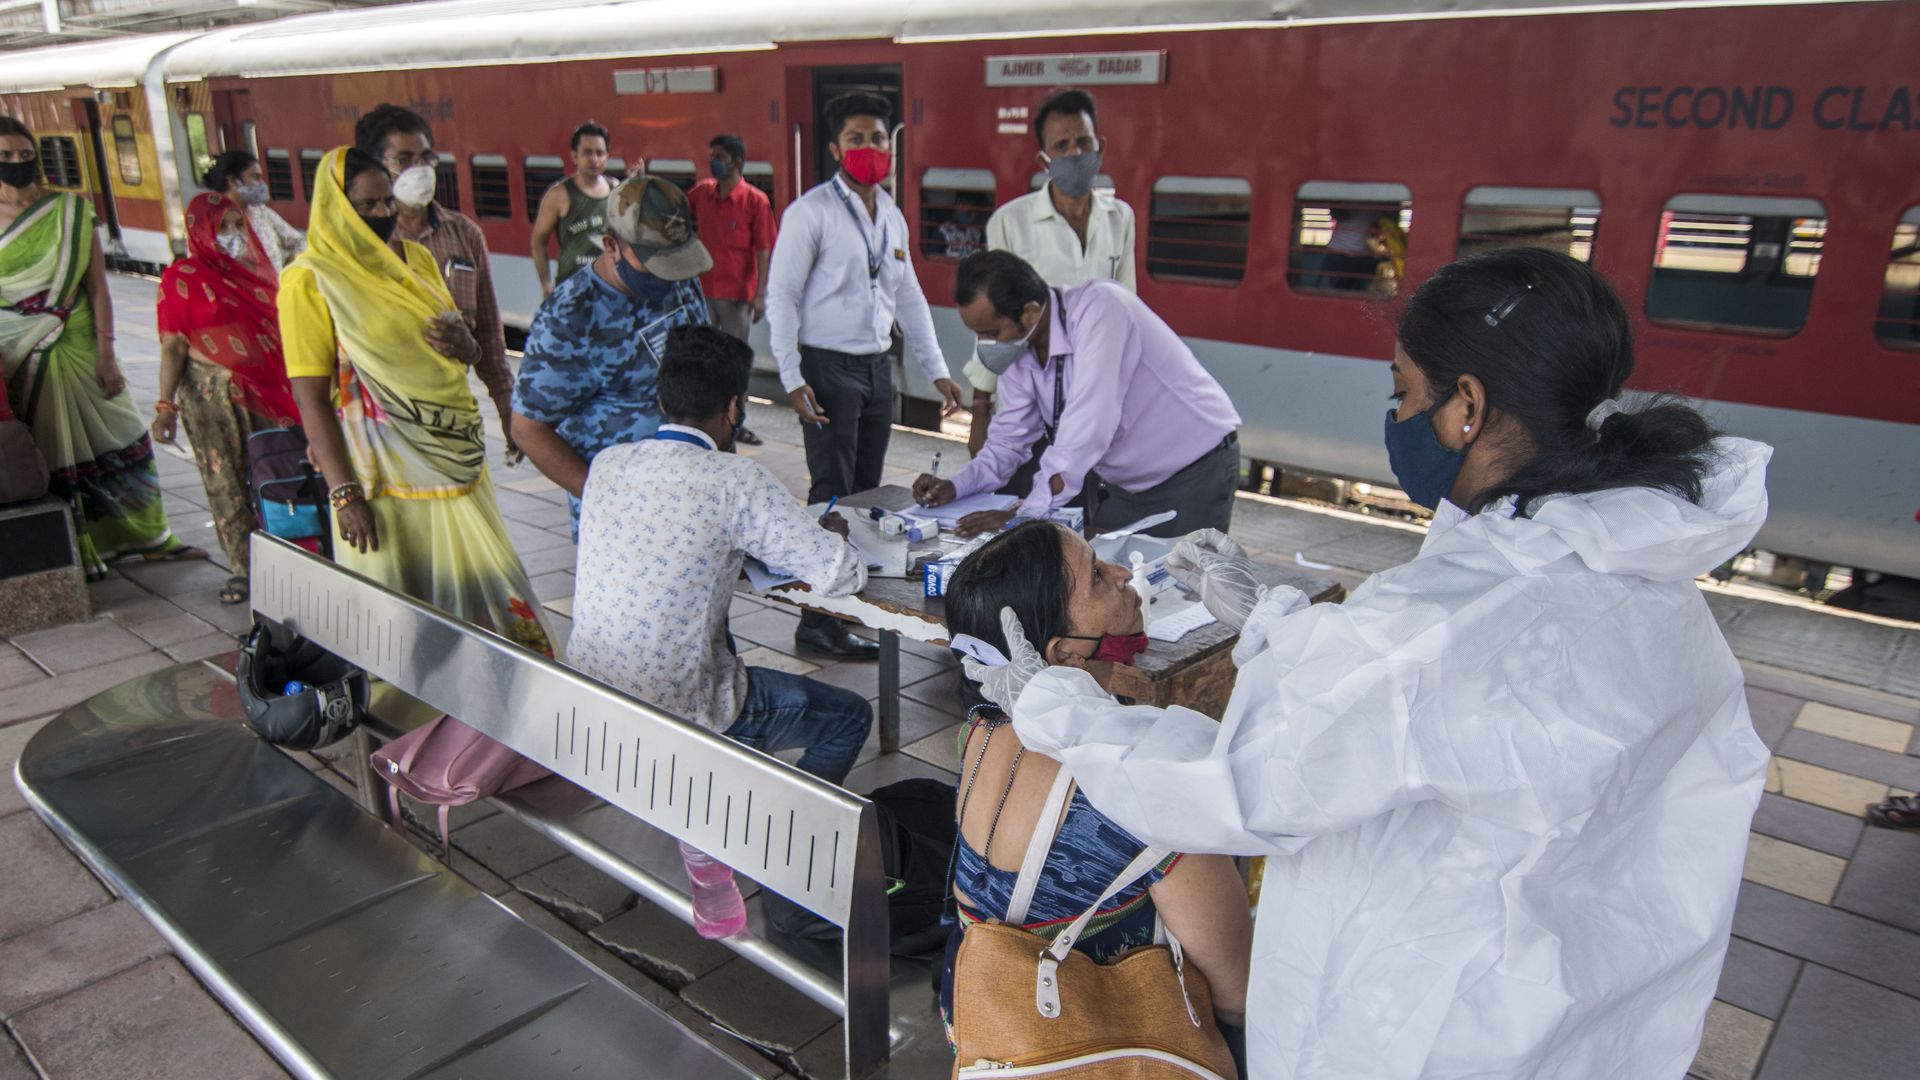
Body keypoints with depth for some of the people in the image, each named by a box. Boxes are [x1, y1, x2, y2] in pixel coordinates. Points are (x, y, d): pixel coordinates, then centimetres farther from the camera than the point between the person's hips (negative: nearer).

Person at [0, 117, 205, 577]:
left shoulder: (70, 211, 0)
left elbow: (97, 286, -2)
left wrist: (106, 353, -8)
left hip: (79, 348, 1)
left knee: (119, 438, 8)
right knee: (51, 454, 5)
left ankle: (148, 535, 22)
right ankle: (77, 554, 14)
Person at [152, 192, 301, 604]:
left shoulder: (258, 269, 9)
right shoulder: (182, 278, -4)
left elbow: (281, 327, 16)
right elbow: (173, 346, -7)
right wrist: (166, 405, -11)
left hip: (268, 388, 4)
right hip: (212, 392, -4)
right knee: (226, 480, 3)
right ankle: (242, 568, 13)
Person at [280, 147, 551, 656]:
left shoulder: (417, 258, 11)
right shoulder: (310, 279, -7)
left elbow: (468, 352, 20)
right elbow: (309, 396, -11)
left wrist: (463, 342, -5)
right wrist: (343, 492, -17)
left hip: (454, 458, 6)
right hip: (384, 475, -6)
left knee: (486, 588, 9)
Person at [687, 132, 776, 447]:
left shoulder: (756, 200, -8)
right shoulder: (702, 192, 5)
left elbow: (763, 251, -10)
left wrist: (760, 295, -15)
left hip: (737, 294, -4)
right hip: (702, 290, 4)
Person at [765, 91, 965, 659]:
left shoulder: (892, 215, 13)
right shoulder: (811, 212, -8)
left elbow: (909, 297, 18)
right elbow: (782, 296, -11)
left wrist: (937, 371, 15)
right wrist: (792, 378, -18)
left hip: (877, 366, 7)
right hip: (828, 366, -7)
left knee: (867, 492, 10)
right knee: (834, 495, -8)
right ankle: (819, 623, -1)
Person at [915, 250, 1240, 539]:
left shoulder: (1098, 307, -29)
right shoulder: (1019, 353, -6)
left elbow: (1088, 425, -37)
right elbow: (1008, 440, 3)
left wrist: (1026, 514, -37)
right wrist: (955, 486, -15)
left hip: (1195, 470, -7)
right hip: (1120, 482, 7)